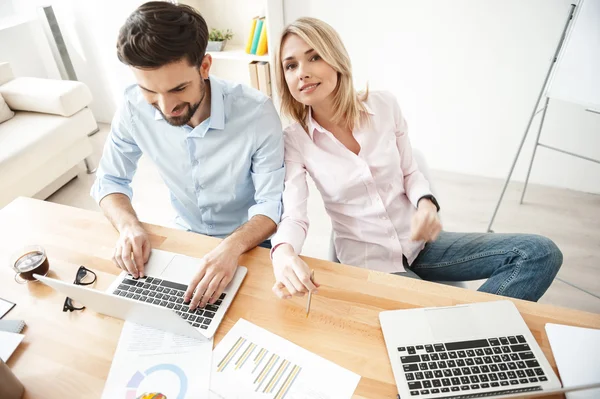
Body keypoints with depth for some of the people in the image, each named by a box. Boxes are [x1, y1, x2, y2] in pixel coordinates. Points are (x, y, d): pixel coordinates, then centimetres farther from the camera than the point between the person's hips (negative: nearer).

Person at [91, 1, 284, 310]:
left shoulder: (256, 112, -25)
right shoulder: (135, 108, -16)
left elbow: (272, 204, -21)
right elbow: (110, 180, -2)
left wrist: (233, 246, -39)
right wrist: (129, 226, -22)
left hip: (249, 242, -2)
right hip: (185, 238, 3)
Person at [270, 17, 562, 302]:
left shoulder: (384, 106, -5)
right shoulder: (294, 141, -10)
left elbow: (410, 172, 4)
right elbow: (293, 216, -18)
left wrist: (426, 203, -18)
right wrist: (283, 251, -42)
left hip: (416, 241, 4)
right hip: (365, 259, -3)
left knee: (540, 253, -6)